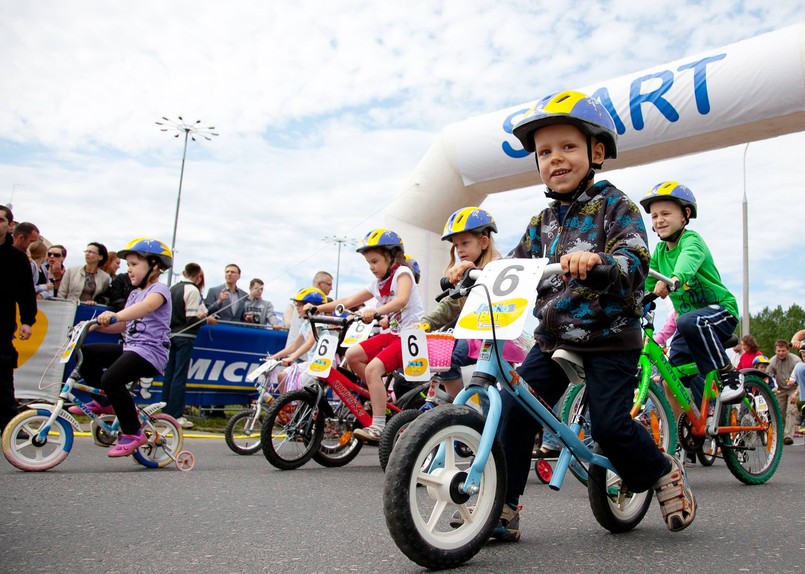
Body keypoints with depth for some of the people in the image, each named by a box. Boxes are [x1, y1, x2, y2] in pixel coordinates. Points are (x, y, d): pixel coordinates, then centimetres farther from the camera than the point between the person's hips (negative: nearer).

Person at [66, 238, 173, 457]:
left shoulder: (159, 289, -7)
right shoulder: (135, 293, 22)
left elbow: (147, 306, -30)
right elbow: (123, 325, 19)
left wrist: (115, 315, -45)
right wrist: (96, 325, 4)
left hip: (150, 351, -9)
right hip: (130, 348, 9)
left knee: (111, 378, -28)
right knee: (86, 354, 3)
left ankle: (133, 433, -15)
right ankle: (105, 401, 14)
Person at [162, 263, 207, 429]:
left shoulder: (173, 288, 11)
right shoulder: (193, 290, -11)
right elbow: (192, 318, -17)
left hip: (171, 333, 7)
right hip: (185, 336, -7)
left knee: (169, 374, 11)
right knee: (180, 376, -4)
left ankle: (166, 412, 18)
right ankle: (176, 415, -3)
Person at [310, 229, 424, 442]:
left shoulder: (402, 272, -8)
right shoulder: (377, 283, 13)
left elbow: (401, 300, -29)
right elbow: (348, 301, 13)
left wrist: (375, 311, -44)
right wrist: (318, 308, 4)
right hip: (393, 333, 8)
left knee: (373, 368, -24)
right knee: (352, 354, -6)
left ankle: (378, 427, -21)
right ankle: (380, 396, 8)